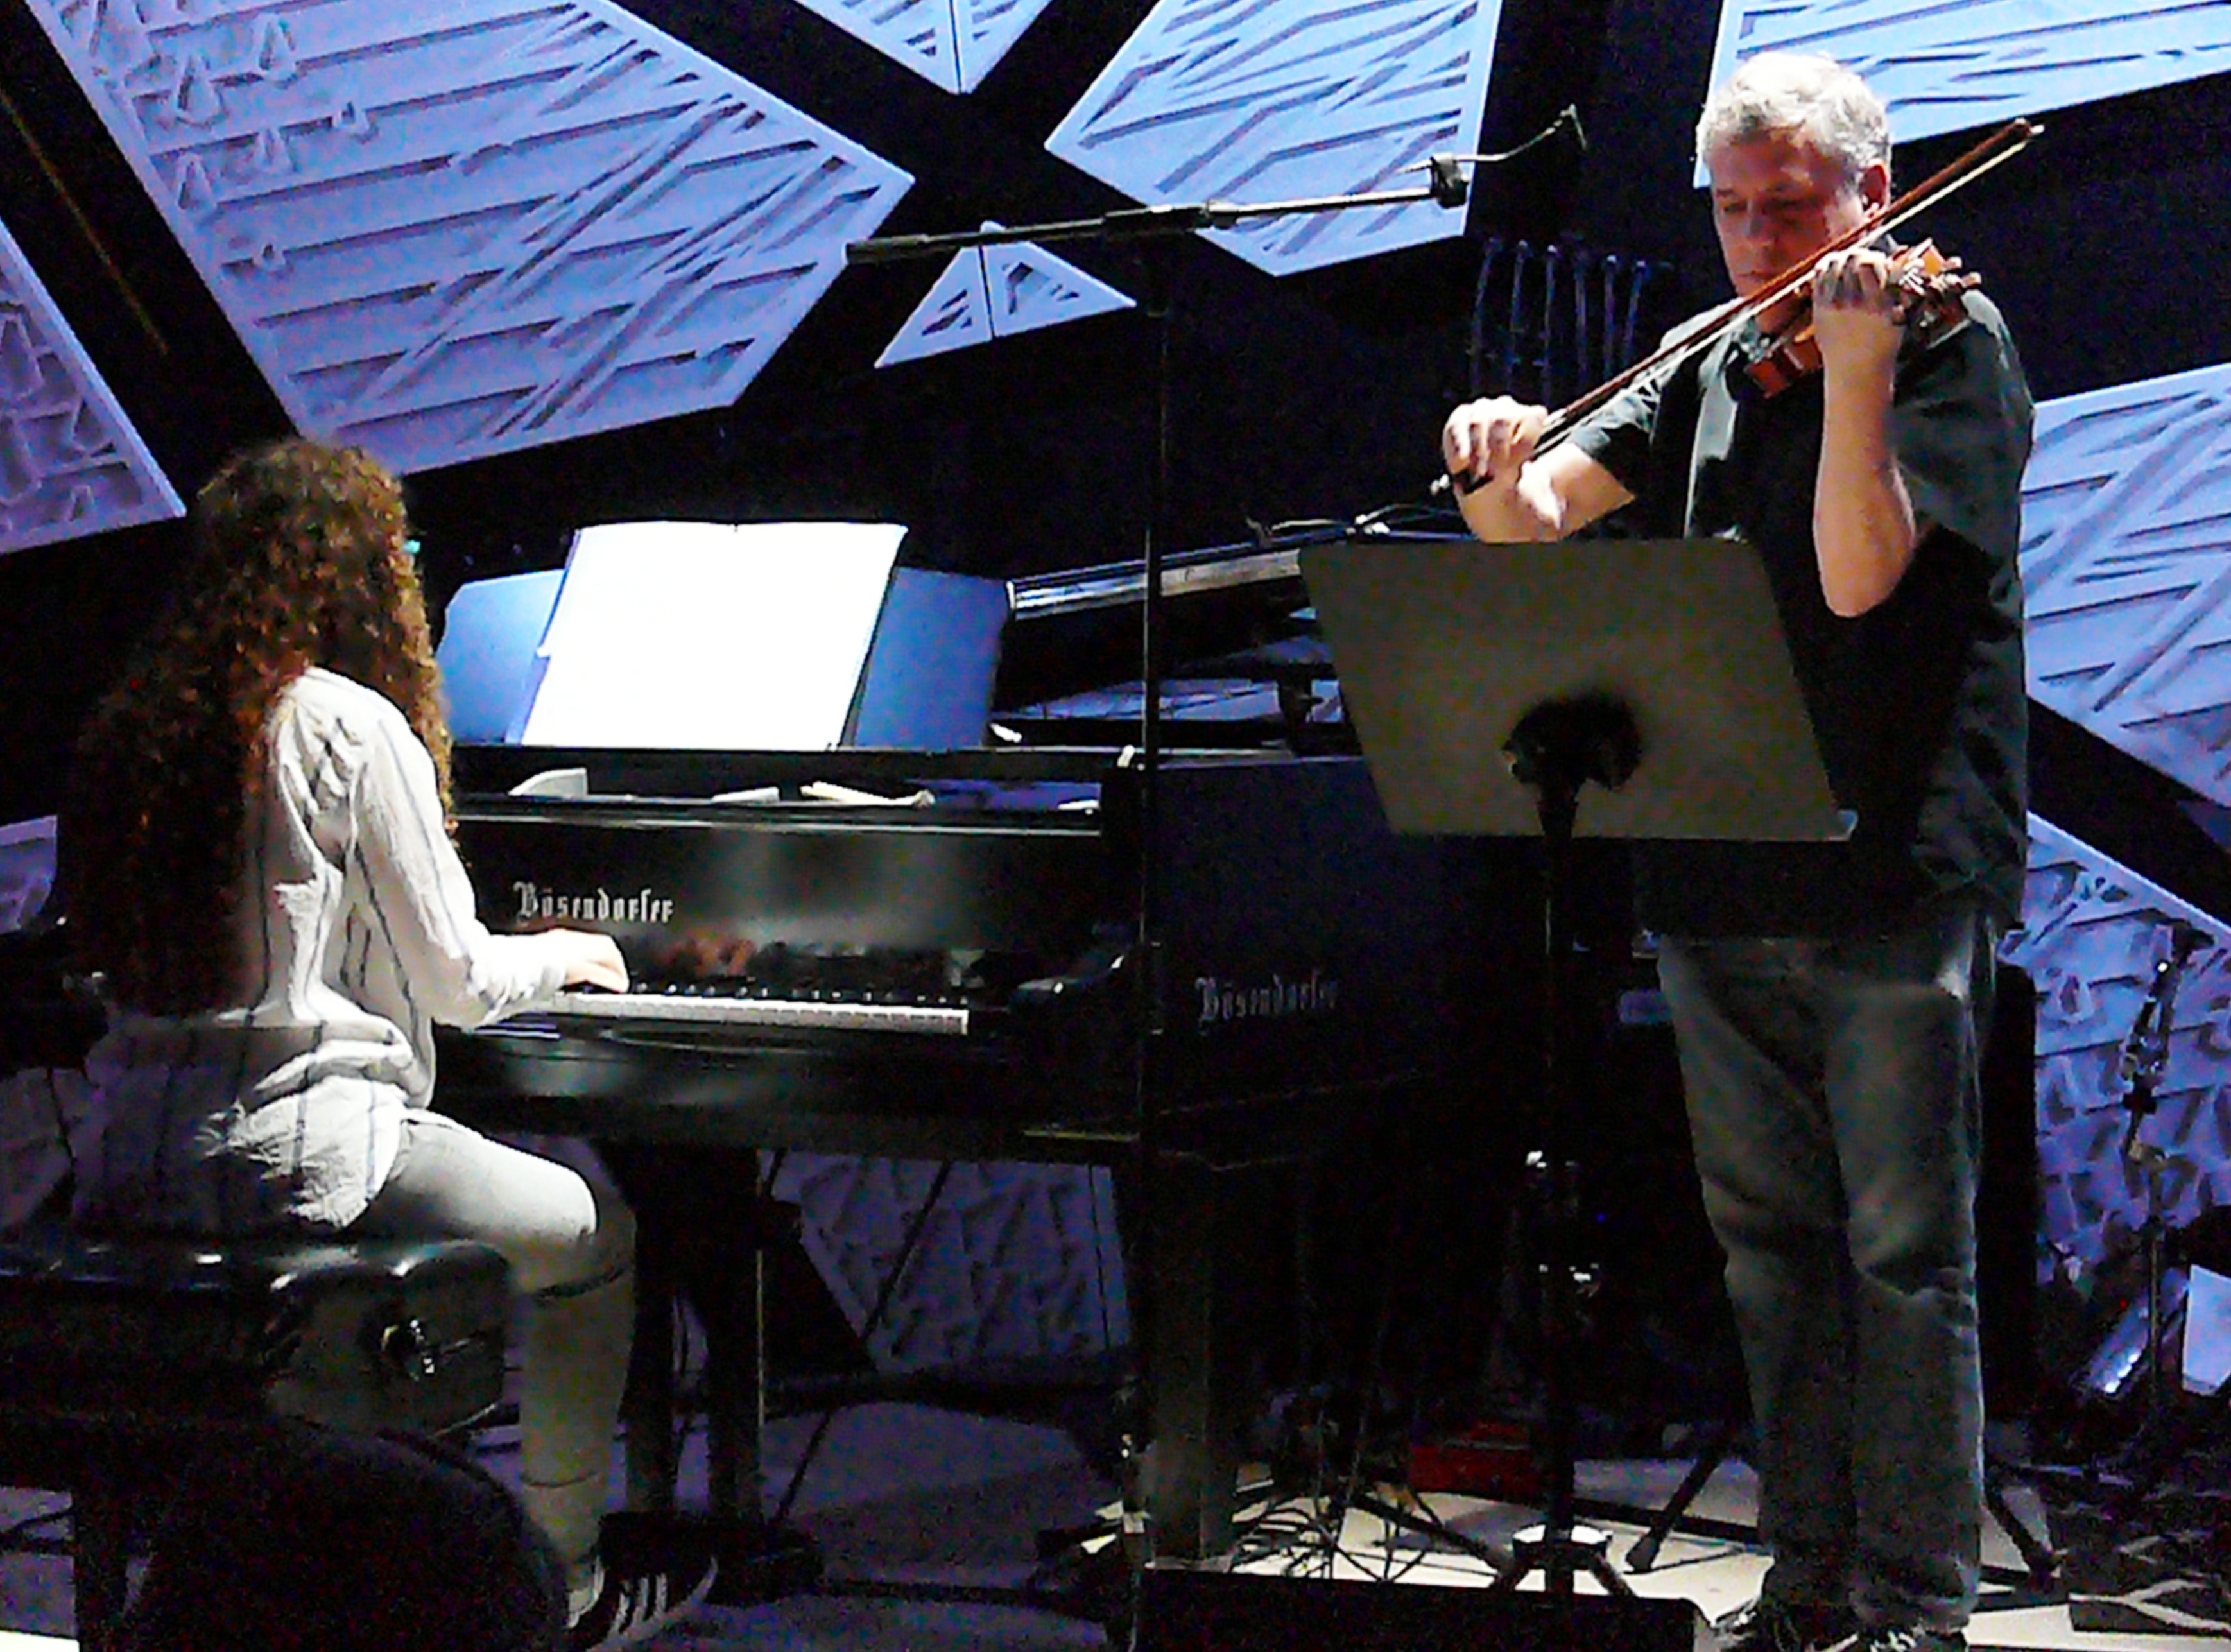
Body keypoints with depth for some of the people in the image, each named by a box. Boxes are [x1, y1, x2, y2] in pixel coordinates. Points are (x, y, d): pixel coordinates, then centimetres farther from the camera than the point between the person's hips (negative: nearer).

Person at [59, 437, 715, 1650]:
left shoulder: (135, 727, 10)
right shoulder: (357, 730, -10)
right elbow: (457, 983, -7)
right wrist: (563, 954, 17)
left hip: (130, 1162, 8)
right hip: (290, 1150, -8)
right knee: (598, 1237, 14)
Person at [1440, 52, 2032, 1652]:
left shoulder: (1949, 340, -3)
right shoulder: (1719, 365, 15)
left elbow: (1857, 576, -16)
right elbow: (1534, 519, 10)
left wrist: (1855, 373, -26)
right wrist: (1498, 464, -12)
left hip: (1894, 871, -6)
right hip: (1719, 874, 7)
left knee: (1904, 1249, -3)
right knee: (1773, 1243, 12)